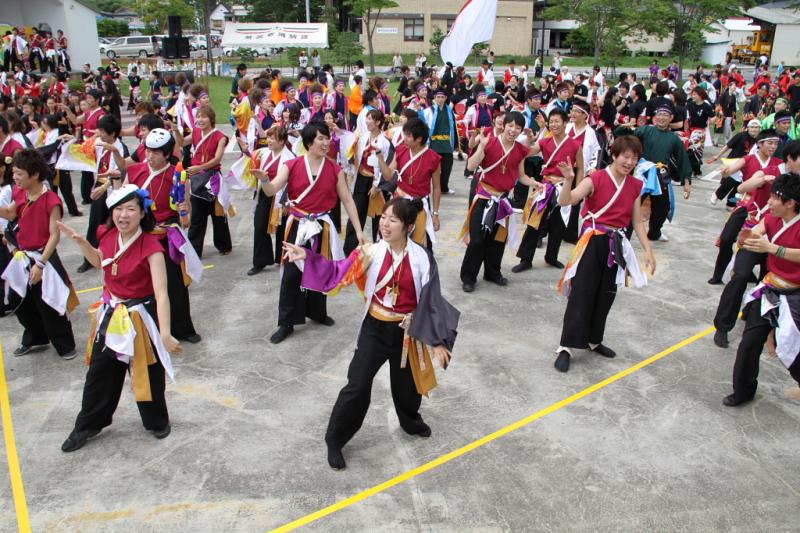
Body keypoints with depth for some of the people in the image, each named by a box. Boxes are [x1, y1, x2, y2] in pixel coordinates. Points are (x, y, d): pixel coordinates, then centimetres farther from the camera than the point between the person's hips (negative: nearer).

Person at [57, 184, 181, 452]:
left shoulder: (151, 246, -24)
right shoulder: (108, 235, -6)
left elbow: (161, 294, -30)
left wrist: (165, 334, -38)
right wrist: (81, 242, 3)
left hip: (141, 316, -5)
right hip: (111, 315, 6)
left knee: (147, 375, 9)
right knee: (99, 372, 18)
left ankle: (157, 421, 35)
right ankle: (88, 424, 39)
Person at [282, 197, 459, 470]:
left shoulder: (422, 259, -13)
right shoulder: (371, 252, -11)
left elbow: (431, 301, -9)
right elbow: (336, 273, -14)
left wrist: (437, 340, -11)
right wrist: (306, 257, -28)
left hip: (407, 332, 1)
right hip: (374, 329, 0)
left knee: (406, 383, 21)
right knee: (357, 386, 1)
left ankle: (411, 422, 53)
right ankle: (335, 439, 21)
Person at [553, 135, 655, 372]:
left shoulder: (635, 186, 7)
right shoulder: (596, 179, -10)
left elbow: (637, 222, 11)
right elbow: (565, 201, -21)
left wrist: (648, 250, 6)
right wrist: (568, 180, -39)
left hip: (617, 244, 5)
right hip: (593, 241, -5)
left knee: (605, 296, 14)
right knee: (581, 295, -6)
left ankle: (593, 340, 30)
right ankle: (566, 347, -1)